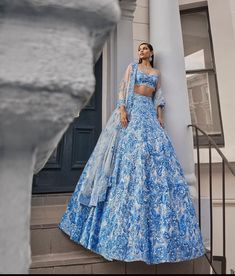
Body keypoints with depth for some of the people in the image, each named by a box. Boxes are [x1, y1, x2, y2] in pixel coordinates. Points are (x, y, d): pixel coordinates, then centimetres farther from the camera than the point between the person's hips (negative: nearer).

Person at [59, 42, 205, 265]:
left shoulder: (157, 72, 24)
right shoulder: (132, 67, 16)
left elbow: (158, 97, 16)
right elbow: (123, 88, 2)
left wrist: (160, 116, 2)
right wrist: (122, 110, -14)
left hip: (149, 112, 2)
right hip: (132, 109, -2)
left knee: (155, 148, -11)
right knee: (130, 149, -16)